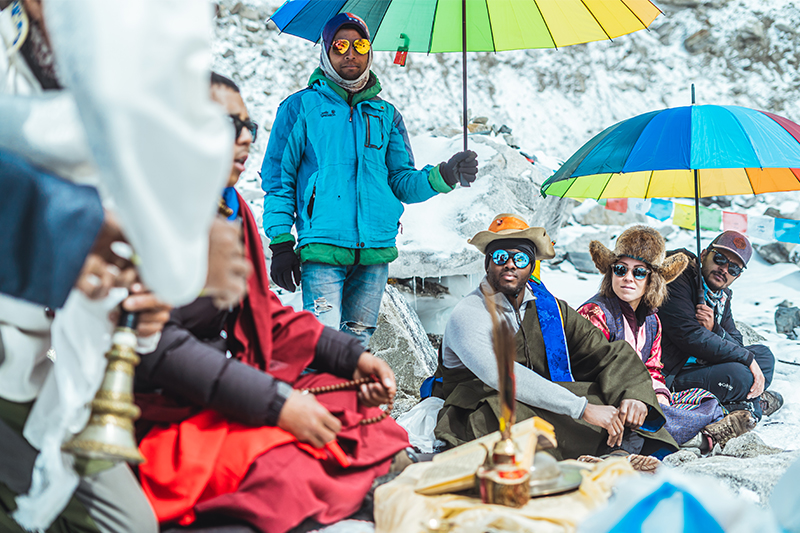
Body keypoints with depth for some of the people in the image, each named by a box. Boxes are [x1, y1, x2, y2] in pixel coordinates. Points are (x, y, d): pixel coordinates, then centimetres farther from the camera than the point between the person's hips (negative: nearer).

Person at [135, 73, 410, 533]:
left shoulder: (230, 209, 16)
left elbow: (265, 313, 19)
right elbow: (153, 339, -22)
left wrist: (352, 355, 5)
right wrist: (271, 400, -24)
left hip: (241, 384, 9)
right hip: (166, 413, -8)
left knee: (373, 426, -6)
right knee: (298, 474, -31)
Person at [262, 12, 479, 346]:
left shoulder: (386, 115, 18)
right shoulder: (301, 107, 8)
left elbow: (402, 182, 15)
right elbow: (278, 178, 5)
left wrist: (443, 177, -5)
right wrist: (281, 242, -5)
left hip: (376, 251, 4)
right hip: (322, 247, -3)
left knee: (357, 342, 9)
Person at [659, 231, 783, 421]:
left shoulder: (723, 296, 12)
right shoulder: (679, 280, -14)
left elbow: (736, 345, 8)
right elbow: (691, 337, -24)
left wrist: (714, 330, -17)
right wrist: (748, 359, -17)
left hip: (698, 365, 9)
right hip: (670, 378, -9)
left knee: (763, 353, 12)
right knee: (739, 375, -27)